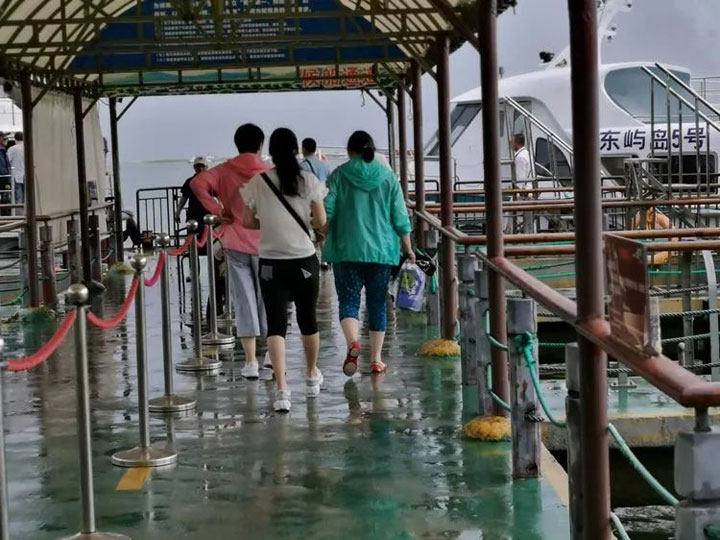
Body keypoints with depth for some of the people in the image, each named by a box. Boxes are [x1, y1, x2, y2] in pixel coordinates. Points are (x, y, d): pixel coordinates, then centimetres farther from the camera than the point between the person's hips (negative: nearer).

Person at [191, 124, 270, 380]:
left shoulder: (224, 171, 0)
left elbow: (197, 183, -14)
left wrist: (217, 210, -9)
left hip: (236, 245, 1)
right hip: (264, 244, -1)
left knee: (244, 301, 4)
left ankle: (250, 361, 1)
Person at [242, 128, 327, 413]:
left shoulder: (258, 182, -4)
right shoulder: (309, 181, -5)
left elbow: (248, 222, 1)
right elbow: (321, 221, -3)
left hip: (271, 263, 0)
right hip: (305, 260, 1)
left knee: (276, 325, -1)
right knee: (308, 320, 18)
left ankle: (281, 388, -15)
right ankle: (312, 376, 37)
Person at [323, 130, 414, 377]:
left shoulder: (339, 175, -2)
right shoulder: (388, 177, 4)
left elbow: (326, 211, -5)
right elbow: (400, 218, 2)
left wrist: (322, 238, 12)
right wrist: (408, 248, 11)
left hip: (346, 250, -2)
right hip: (381, 250, 2)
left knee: (348, 301, 1)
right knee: (378, 303, 11)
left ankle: (353, 343, -27)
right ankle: (376, 360, 12)